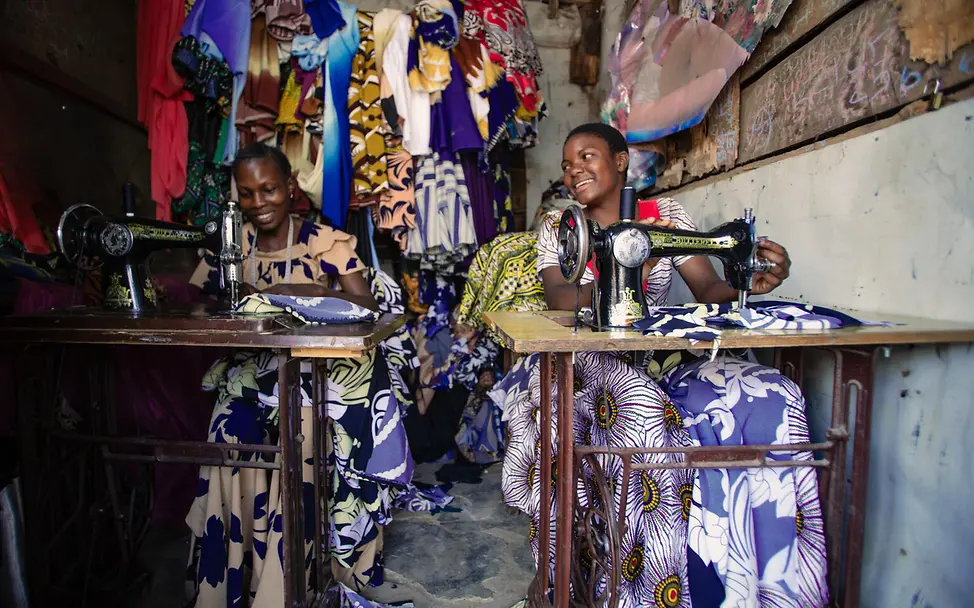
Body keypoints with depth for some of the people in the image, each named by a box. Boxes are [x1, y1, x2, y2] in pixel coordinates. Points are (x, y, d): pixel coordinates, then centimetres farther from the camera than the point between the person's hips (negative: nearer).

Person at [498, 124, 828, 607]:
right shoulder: (557, 226, 4)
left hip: (663, 358, 3)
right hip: (589, 362, -2)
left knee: (772, 397, -19)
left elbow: (707, 288, 2)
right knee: (642, 407, -35)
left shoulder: (666, 214, 10)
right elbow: (557, 299, -13)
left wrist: (747, 284, -21)